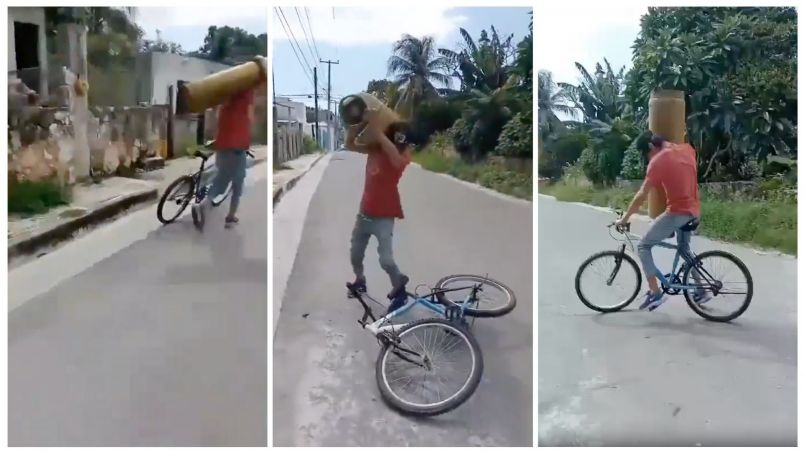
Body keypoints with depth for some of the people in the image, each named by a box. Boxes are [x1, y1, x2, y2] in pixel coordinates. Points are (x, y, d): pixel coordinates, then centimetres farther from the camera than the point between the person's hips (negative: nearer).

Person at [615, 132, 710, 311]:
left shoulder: (658, 161, -13)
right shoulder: (687, 149, 7)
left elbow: (642, 195, -13)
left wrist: (625, 218, -7)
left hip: (677, 212, -8)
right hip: (693, 211, 8)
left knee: (643, 247, 0)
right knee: (684, 249, 28)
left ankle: (655, 293, -5)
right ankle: (701, 291, 33)